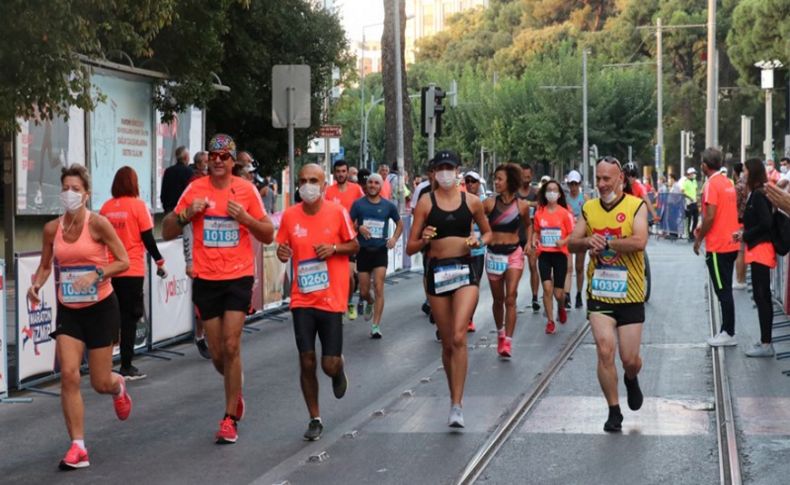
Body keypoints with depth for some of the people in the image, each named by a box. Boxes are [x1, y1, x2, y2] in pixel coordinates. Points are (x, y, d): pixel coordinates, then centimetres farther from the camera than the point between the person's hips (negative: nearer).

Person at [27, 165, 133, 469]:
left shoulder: (97, 223, -12)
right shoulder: (52, 228, 0)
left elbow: (123, 262, -9)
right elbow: (45, 266, 13)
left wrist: (96, 275, -25)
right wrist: (36, 285, -7)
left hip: (101, 308, -3)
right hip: (68, 310, 3)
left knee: (101, 383, 3)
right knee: (68, 375, -13)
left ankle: (118, 387, 43)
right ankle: (78, 448, -6)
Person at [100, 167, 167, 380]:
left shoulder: (106, 207, 4)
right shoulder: (138, 205, -7)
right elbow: (148, 238, -6)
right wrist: (159, 261, 5)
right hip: (132, 270, -4)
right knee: (129, 317, 1)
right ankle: (126, 367, 2)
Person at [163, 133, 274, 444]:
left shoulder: (246, 190, 0)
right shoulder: (195, 189, 2)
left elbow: (268, 235, 4)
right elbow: (167, 232, 5)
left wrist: (245, 217, -13)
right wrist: (187, 214, -13)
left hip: (239, 277, -2)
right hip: (206, 279, 2)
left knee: (231, 346, -10)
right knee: (217, 353, 6)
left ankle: (230, 419, -2)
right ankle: (236, 391, 38)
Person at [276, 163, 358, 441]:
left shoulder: (337, 212, -5)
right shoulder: (290, 215, 0)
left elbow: (354, 246, 5)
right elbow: (284, 249, 12)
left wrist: (334, 248, -14)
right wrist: (282, 253, -12)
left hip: (331, 300, -1)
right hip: (302, 300, 2)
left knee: (330, 365, -1)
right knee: (307, 362, 0)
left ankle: (339, 370, 37)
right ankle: (315, 419, 17)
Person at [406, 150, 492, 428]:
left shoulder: (471, 202, 4)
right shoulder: (426, 203, 1)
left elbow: (488, 232, 19)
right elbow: (410, 248, 3)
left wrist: (478, 242, -3)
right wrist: (423, 240, -18)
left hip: (465, 271, -1)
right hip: (437, 271, 1)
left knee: (458, 337, -17)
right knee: (447, 343, 9)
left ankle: (457, 406, -15)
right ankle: (455, 395, 29)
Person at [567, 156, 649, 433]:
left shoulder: (636, 206, -5)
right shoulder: (589, 208, 7)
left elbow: (639, 242, -19)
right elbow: (572, 244, 7)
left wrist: (605, 243, -17)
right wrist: (587, 242, -14)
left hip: (630, 295, -2)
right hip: (599, 293, 2)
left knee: (630, 359, 3)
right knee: (605, 351, -10)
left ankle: (631, 380, 40)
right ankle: (614, 411, 3)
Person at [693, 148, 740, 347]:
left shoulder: (711, 185, -15)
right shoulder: (728, 183, 11)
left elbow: (710, 216, -20)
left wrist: (699, 239, -9)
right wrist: (703, 229, 21)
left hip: (717, 246, -8)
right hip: (731, 244, 8)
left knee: (723, 291, -3)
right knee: (725, 289, 13)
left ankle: (729, 334, 0)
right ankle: (727, 331, 17)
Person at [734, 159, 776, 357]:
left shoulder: (758, 196, -16)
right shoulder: (756, 194, 13)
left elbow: (766, 223, -22)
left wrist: (746, 235, -13)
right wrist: (743, 233, 4)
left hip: (760, 250, -10)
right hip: (759, 250, 10)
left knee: (761, 296, -8)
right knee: (763, 296, 14)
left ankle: (766, 344, -7)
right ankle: (765, 341, 21)